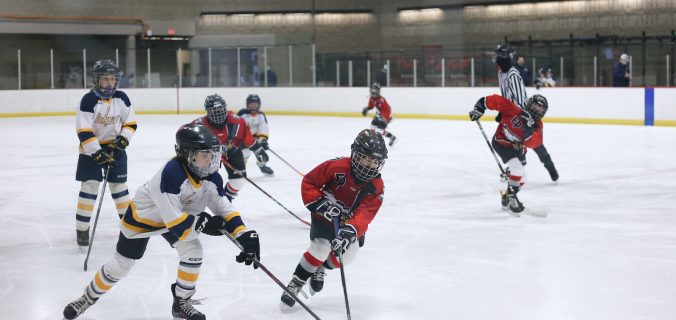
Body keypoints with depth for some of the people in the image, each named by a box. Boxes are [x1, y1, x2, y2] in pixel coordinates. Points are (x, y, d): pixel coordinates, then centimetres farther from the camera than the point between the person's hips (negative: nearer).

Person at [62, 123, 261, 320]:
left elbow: (225, 208, -12)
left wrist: (245, 235, -23)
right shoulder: (171, 174, -41)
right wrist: (202, 223, -31)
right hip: (142, 215, -6)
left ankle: (182, 303, 8)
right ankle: (88, 297, 28)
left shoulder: (211, 177, -19)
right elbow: (173, 219, -40)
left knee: (193, 252, -11)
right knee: (120, 265, 4)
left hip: (179, 214, 6)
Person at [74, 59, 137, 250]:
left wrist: (123, 140, -12)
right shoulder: (89, 100, -18)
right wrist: (97, 153, -26)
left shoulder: (121, 99, -3)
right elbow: (84, 132, -21)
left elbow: (130, 123, 6)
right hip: (91, 149, -4)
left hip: (115, 147, 4)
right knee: (89, 186, -7)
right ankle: (82, 230, -1)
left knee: (119, 186, 9)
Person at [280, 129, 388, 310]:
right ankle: (295, 284, -5)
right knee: (321, 247, -21)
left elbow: (364, 214, -35)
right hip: (325, 215, -3)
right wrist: (320, 203, -30)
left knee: (347, 254, -8)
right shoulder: (336, 167, -29)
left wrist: (350, 231, -51)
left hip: (351, 220, 3)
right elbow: (308, 182, -18)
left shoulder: (376, 187, -23)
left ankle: (320, 268, 24)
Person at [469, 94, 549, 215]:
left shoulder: (537, 124, -8)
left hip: (517, 147, 8)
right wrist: (478, 109, -25)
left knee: (521, 175, 13)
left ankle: (507, 197, 34)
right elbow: (496, 100, -23)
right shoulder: (514, 110, -24)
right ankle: (511, 198, -12)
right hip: (501, 142, -8)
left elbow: (534, 142, -25)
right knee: (518, 169, -23)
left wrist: (529, 128, -41)